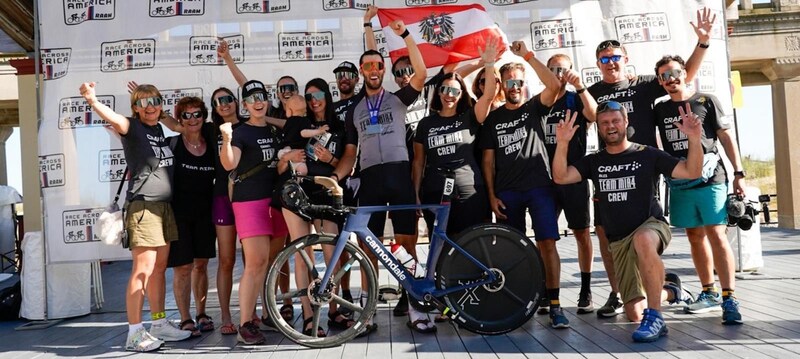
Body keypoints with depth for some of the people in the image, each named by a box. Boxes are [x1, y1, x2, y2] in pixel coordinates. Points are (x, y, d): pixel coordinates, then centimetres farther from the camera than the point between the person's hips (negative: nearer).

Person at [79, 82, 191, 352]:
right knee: (143, 269, -8)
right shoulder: (133, 127, -8)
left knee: (159, 268, 12)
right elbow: (114, 119, -30)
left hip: (164, 206, 8)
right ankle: (134, 333, -3)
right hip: (143, 205, -8)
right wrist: (93, 101, -47)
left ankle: (159, 324, 21)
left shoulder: (158, 129, 14)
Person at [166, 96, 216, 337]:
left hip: (204, 213, 4)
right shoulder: (172, 144, -5)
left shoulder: (211, 145, 6)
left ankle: (201, 315, 23)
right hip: (178, 213, -3)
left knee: (201, 264, 11)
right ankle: (185, 320, 7)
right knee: (183, 267, -3)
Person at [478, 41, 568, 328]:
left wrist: (527, 55, -11)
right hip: (507, 192, 2)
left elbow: (553, 86, -11)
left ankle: (554, 305, -7)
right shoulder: (493, 119, 12)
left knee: (547, 243, -10)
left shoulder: (533, 109, 8)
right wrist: (491, 194, 2)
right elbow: (488, 160, 10)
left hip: (539, 187, -2)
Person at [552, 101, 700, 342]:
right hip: (619, 241, 4)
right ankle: (670, 291, 34)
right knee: (634, 313, 0)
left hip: (651, 225, -3)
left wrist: (694, 139, -22)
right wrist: (562, 143, -20)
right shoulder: (594, 162, 8)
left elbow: (691, 172, -7)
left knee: (643, 240, -43)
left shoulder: (647, 155, -1)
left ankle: (655, 318, -33)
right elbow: (560, 177, -7)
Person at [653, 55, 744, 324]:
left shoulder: (705, 102, 3)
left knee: (716, 234, -11)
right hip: (680, 184, 4)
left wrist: (739, 173, -2)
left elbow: (726, 138, 3)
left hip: (711, 180, -4)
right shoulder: (660, 110, 11)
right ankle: (709, 293, 19)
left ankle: (729, 298, -10)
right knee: (695, 237, 9)